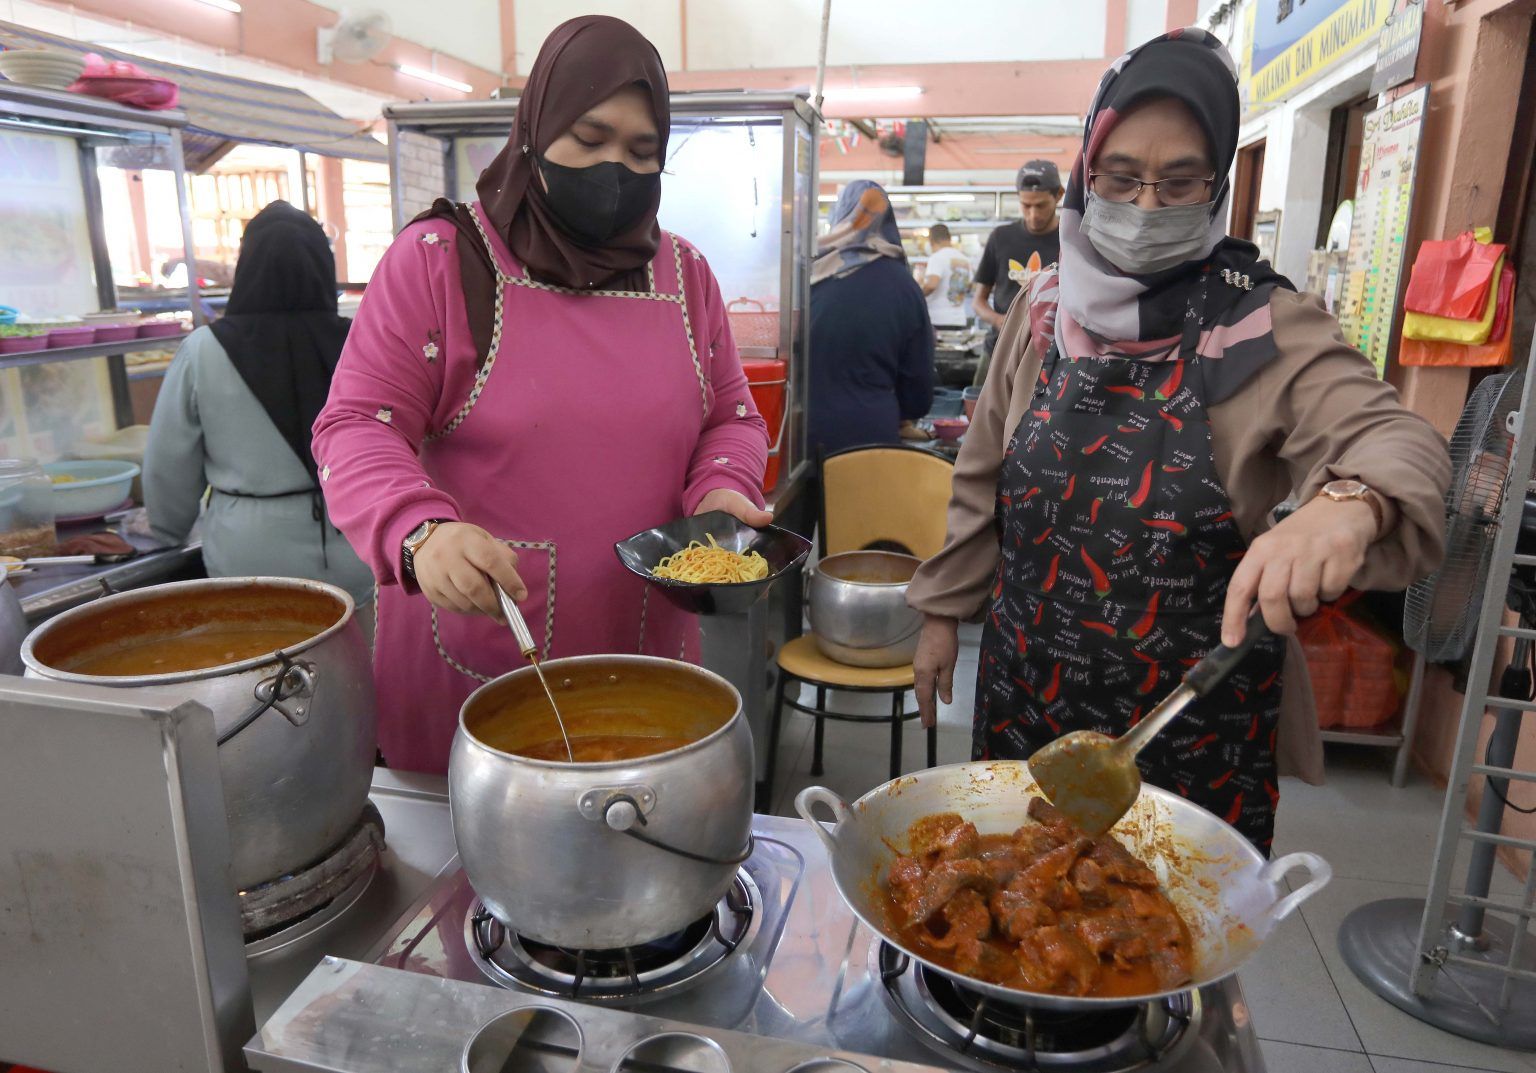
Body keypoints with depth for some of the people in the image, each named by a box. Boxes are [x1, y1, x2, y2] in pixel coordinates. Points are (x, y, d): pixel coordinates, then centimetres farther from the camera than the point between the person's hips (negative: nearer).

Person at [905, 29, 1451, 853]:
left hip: (1196, 719, -2)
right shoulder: (1043, 312, 1)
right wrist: (944, 611, 10)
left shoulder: (1266, 328, -9)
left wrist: (1348, 505, -45)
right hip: (1028, 686, 3)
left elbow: (1396, 441, -22)